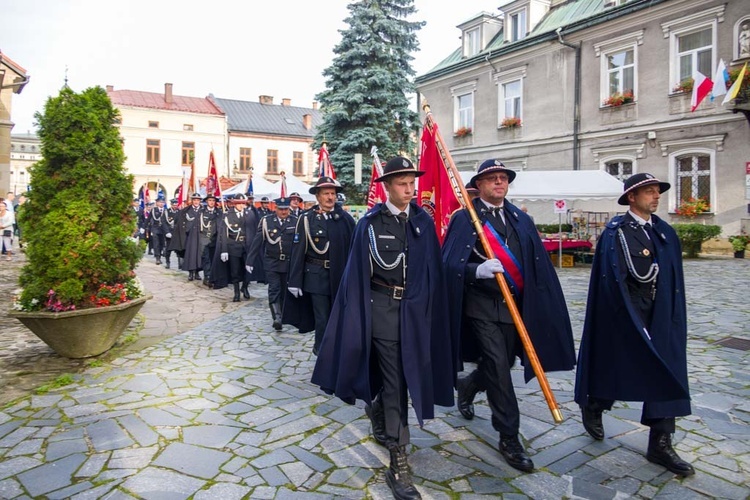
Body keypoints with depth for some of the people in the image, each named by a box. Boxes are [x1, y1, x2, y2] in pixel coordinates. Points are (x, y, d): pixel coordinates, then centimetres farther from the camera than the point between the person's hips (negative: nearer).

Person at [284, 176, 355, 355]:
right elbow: (298, 252, -5)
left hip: (341, 276, 3)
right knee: (323, 319, 1)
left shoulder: (346, 218, 1)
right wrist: (295, 281, -7)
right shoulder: (307, 219, -4)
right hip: (317, 277, -3)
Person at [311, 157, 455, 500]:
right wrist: (359, 315, -5)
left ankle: (376, 411, 48)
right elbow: (357, 273, -3)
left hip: (416, 308, 4)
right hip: (382, 307, -3)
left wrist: (431, 309, 4)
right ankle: (398, 463, 7)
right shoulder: (370, 223, -4)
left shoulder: (423, 221, 5)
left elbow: (433, 268, 7)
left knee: (399, 373, 16)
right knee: (394, 380, -2)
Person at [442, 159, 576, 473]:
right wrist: (477, 271, -30)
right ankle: (509, 438, 10)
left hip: (515, 305, 5)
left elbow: (538, 266, 11)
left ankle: (467, 387, 47)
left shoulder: (520, 219, 11)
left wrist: (533, 304, 5)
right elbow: (450, 263, -11)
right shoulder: (464, 218, -4)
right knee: (498, 368, -5)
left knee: (502, 364, 16)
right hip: (482, 306, -5)